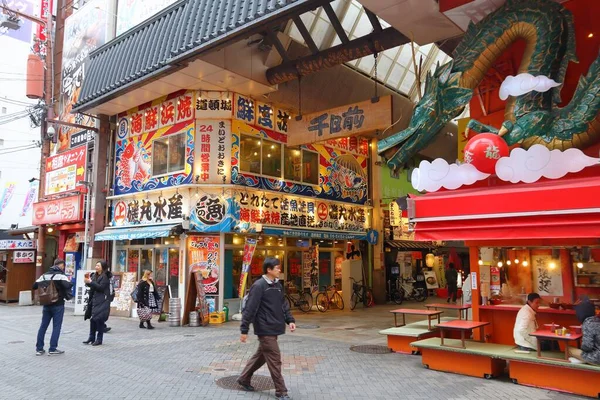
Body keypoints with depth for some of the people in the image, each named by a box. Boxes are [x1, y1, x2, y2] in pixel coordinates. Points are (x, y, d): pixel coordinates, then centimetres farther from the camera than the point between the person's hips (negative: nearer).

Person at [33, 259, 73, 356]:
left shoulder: (44, 275, 10)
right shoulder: (61, 275, -10)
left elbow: (35, 286, 10)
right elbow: (67, 285, -25)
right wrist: (68, 296, -8)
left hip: (46, 304, 6)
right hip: (58, 305, -6)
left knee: (43, 326, 12)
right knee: (56, 326, 1)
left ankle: (39, 348, 15)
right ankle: (52, 349, 2)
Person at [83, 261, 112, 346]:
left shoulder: (105, 277, -9)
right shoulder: (94, 275, 13)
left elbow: (101, 287, -18)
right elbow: (92, 286, 14)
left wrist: (90, 282, -18)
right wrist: (87, 282, -5)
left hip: (102, 301, -7)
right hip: (94, 300, 7)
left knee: (99, 319, -6)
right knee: (92, 318, 9)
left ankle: (99, 339, 1)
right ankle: (91, 338, 18)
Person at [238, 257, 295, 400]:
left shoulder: (278, 285, 10)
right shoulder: (259, 286, -16)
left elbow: (283, 304, 18)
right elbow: (249, 308, -16)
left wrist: (290, 320, 5)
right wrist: (244, 330, -16)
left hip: (274, 328, 8)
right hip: (265, 329, -8)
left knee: (261, 355, 19)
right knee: (275, 359, -3)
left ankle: (243, 379, 35)